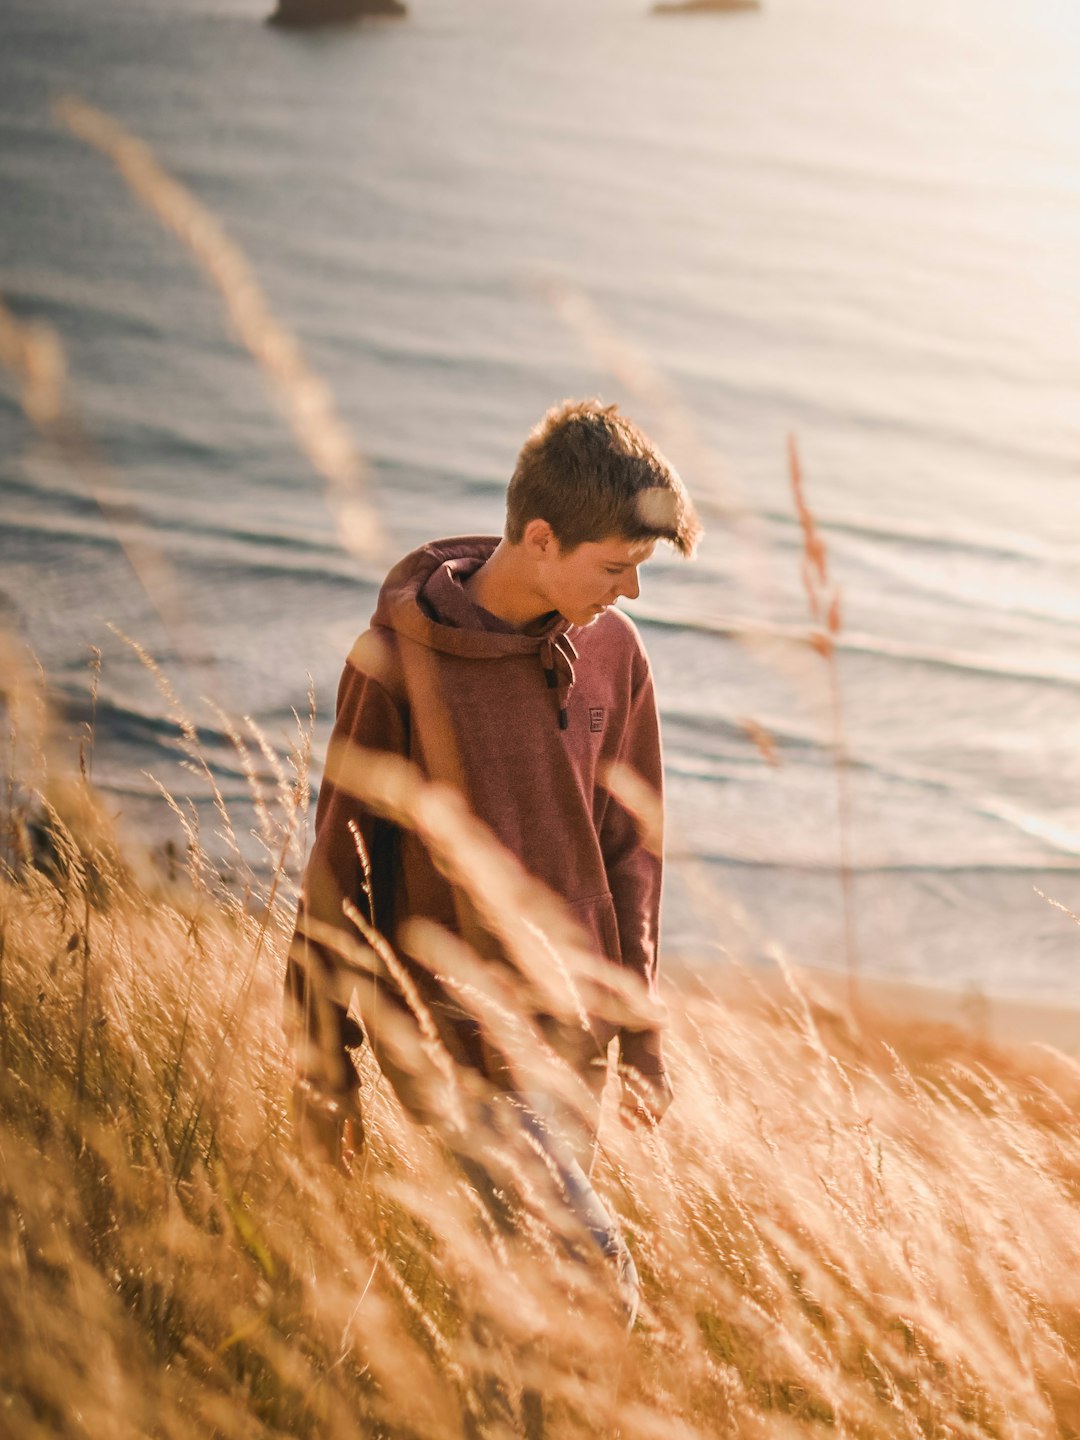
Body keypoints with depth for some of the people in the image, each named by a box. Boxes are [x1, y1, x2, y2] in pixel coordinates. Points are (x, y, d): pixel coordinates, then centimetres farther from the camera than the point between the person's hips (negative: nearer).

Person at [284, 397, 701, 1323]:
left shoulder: (611, 653, 0)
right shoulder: (401, 659, -13)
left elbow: (629, 844, 10)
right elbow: (341, 861, -6)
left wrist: (642, 1031, 12)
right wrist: (325, 1064, -1)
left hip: (572, 1024, 5)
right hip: (449, 1020, -5)